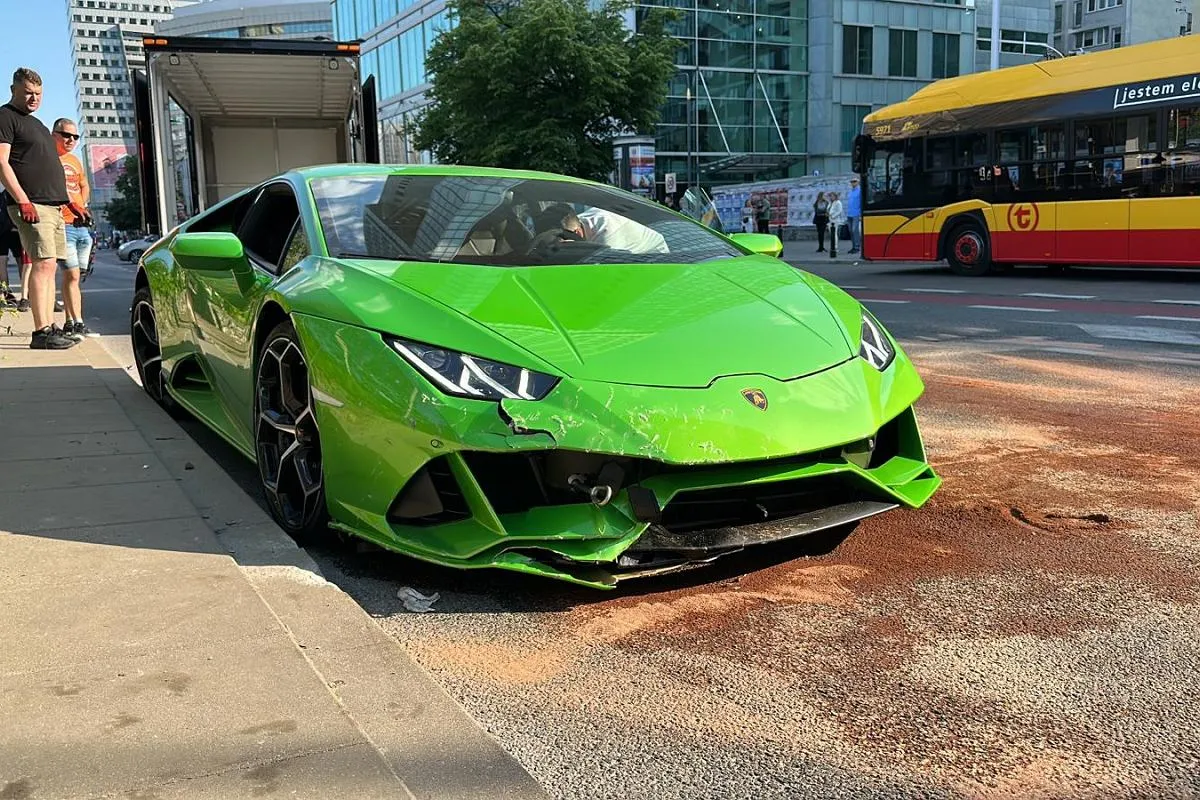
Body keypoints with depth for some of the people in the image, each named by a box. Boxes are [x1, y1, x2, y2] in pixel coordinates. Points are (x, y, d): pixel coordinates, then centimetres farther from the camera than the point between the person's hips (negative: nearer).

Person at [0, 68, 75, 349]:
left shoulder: (35, 122, 24)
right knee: (43, 263, -16)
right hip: (31, 206, -9)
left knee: (49, 266, 7)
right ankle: (41, 332, -18)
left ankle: (49, 328, 9)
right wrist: (23, 201, -21)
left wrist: (64, 200, 23)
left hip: (53, 205, 9)